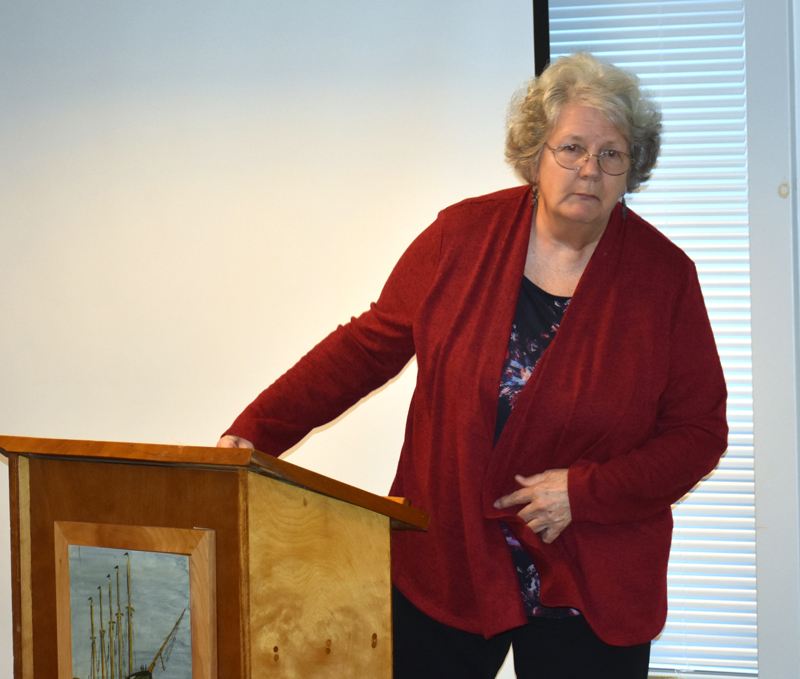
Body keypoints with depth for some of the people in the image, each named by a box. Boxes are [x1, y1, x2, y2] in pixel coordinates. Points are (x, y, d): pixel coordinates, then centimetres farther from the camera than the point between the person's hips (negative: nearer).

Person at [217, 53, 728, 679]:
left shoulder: (664, 276, -5)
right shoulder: (464, 237, -3)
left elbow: (699, 430, -1)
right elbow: (368, 346, 3)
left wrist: (585, 491, -14)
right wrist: (256, 431, -6)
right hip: (444, 568, 1)